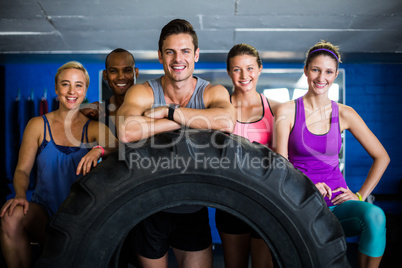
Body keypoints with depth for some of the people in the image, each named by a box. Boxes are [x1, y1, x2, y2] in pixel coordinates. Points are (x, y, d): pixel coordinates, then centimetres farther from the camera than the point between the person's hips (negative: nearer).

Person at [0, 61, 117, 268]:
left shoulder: (94, 128, 4)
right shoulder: (38, 125, 6)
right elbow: (22, 169, 3)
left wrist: (100, 150, -35)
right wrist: (20, 195, -18)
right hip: (43, 210, 1)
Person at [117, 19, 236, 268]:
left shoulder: (213, 92, -8)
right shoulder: (142, 92, -11)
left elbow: (227, 122, -32)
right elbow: (126, 132, -34)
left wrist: (169, 111, -27)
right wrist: (193, 119, -27)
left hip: (194, 210, 1)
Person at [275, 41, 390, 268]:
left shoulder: (344, 114, 6)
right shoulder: (287, 111, 0)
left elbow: (382, 157, 11)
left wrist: (360, 196, 2)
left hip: (337, 202, 2)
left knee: (375, 216, -29)